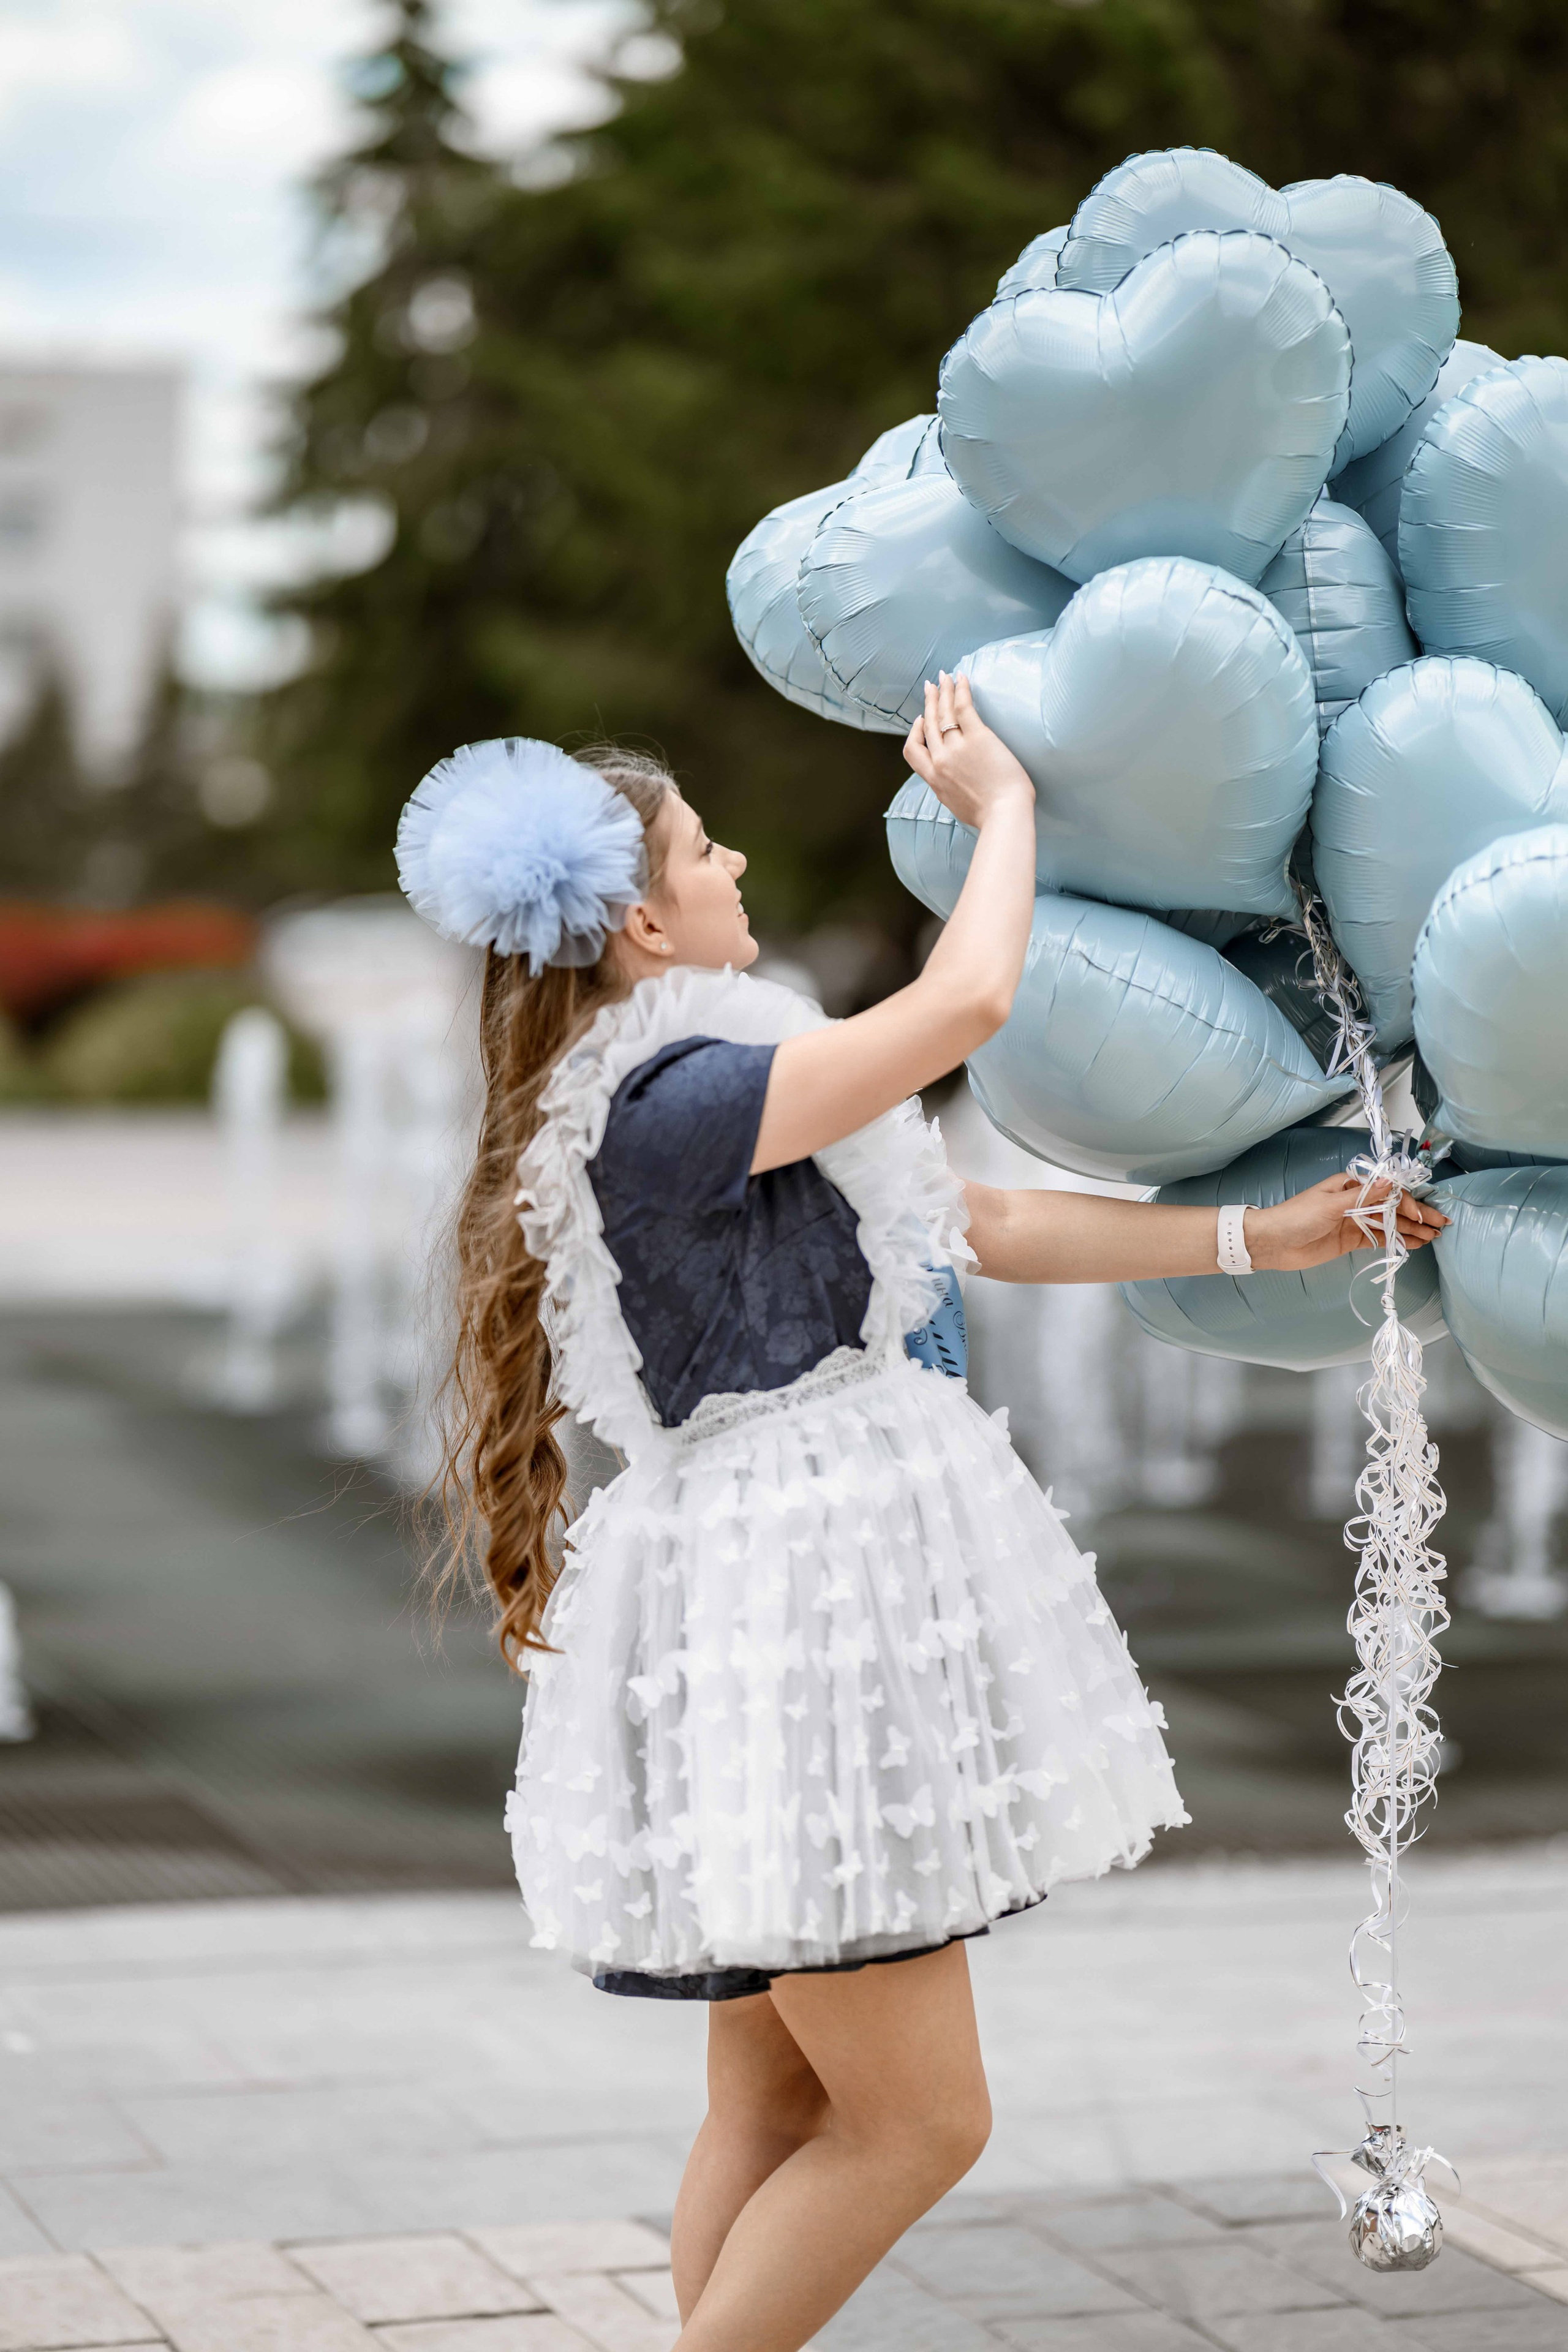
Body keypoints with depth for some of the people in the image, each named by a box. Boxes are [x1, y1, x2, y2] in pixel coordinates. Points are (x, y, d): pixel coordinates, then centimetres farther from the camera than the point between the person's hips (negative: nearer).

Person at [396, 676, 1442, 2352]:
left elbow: (984, 1227, 17)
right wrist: (999, 799, -1)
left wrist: (1263, 1239, 16)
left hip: (801, 1584, 11)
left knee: (779, 2106, 12)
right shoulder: (669, 1105, -16)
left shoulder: (686, 1103, 16)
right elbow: (967, 1002, -19)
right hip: (788, 1595, -11)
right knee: (918, 2117, -6)